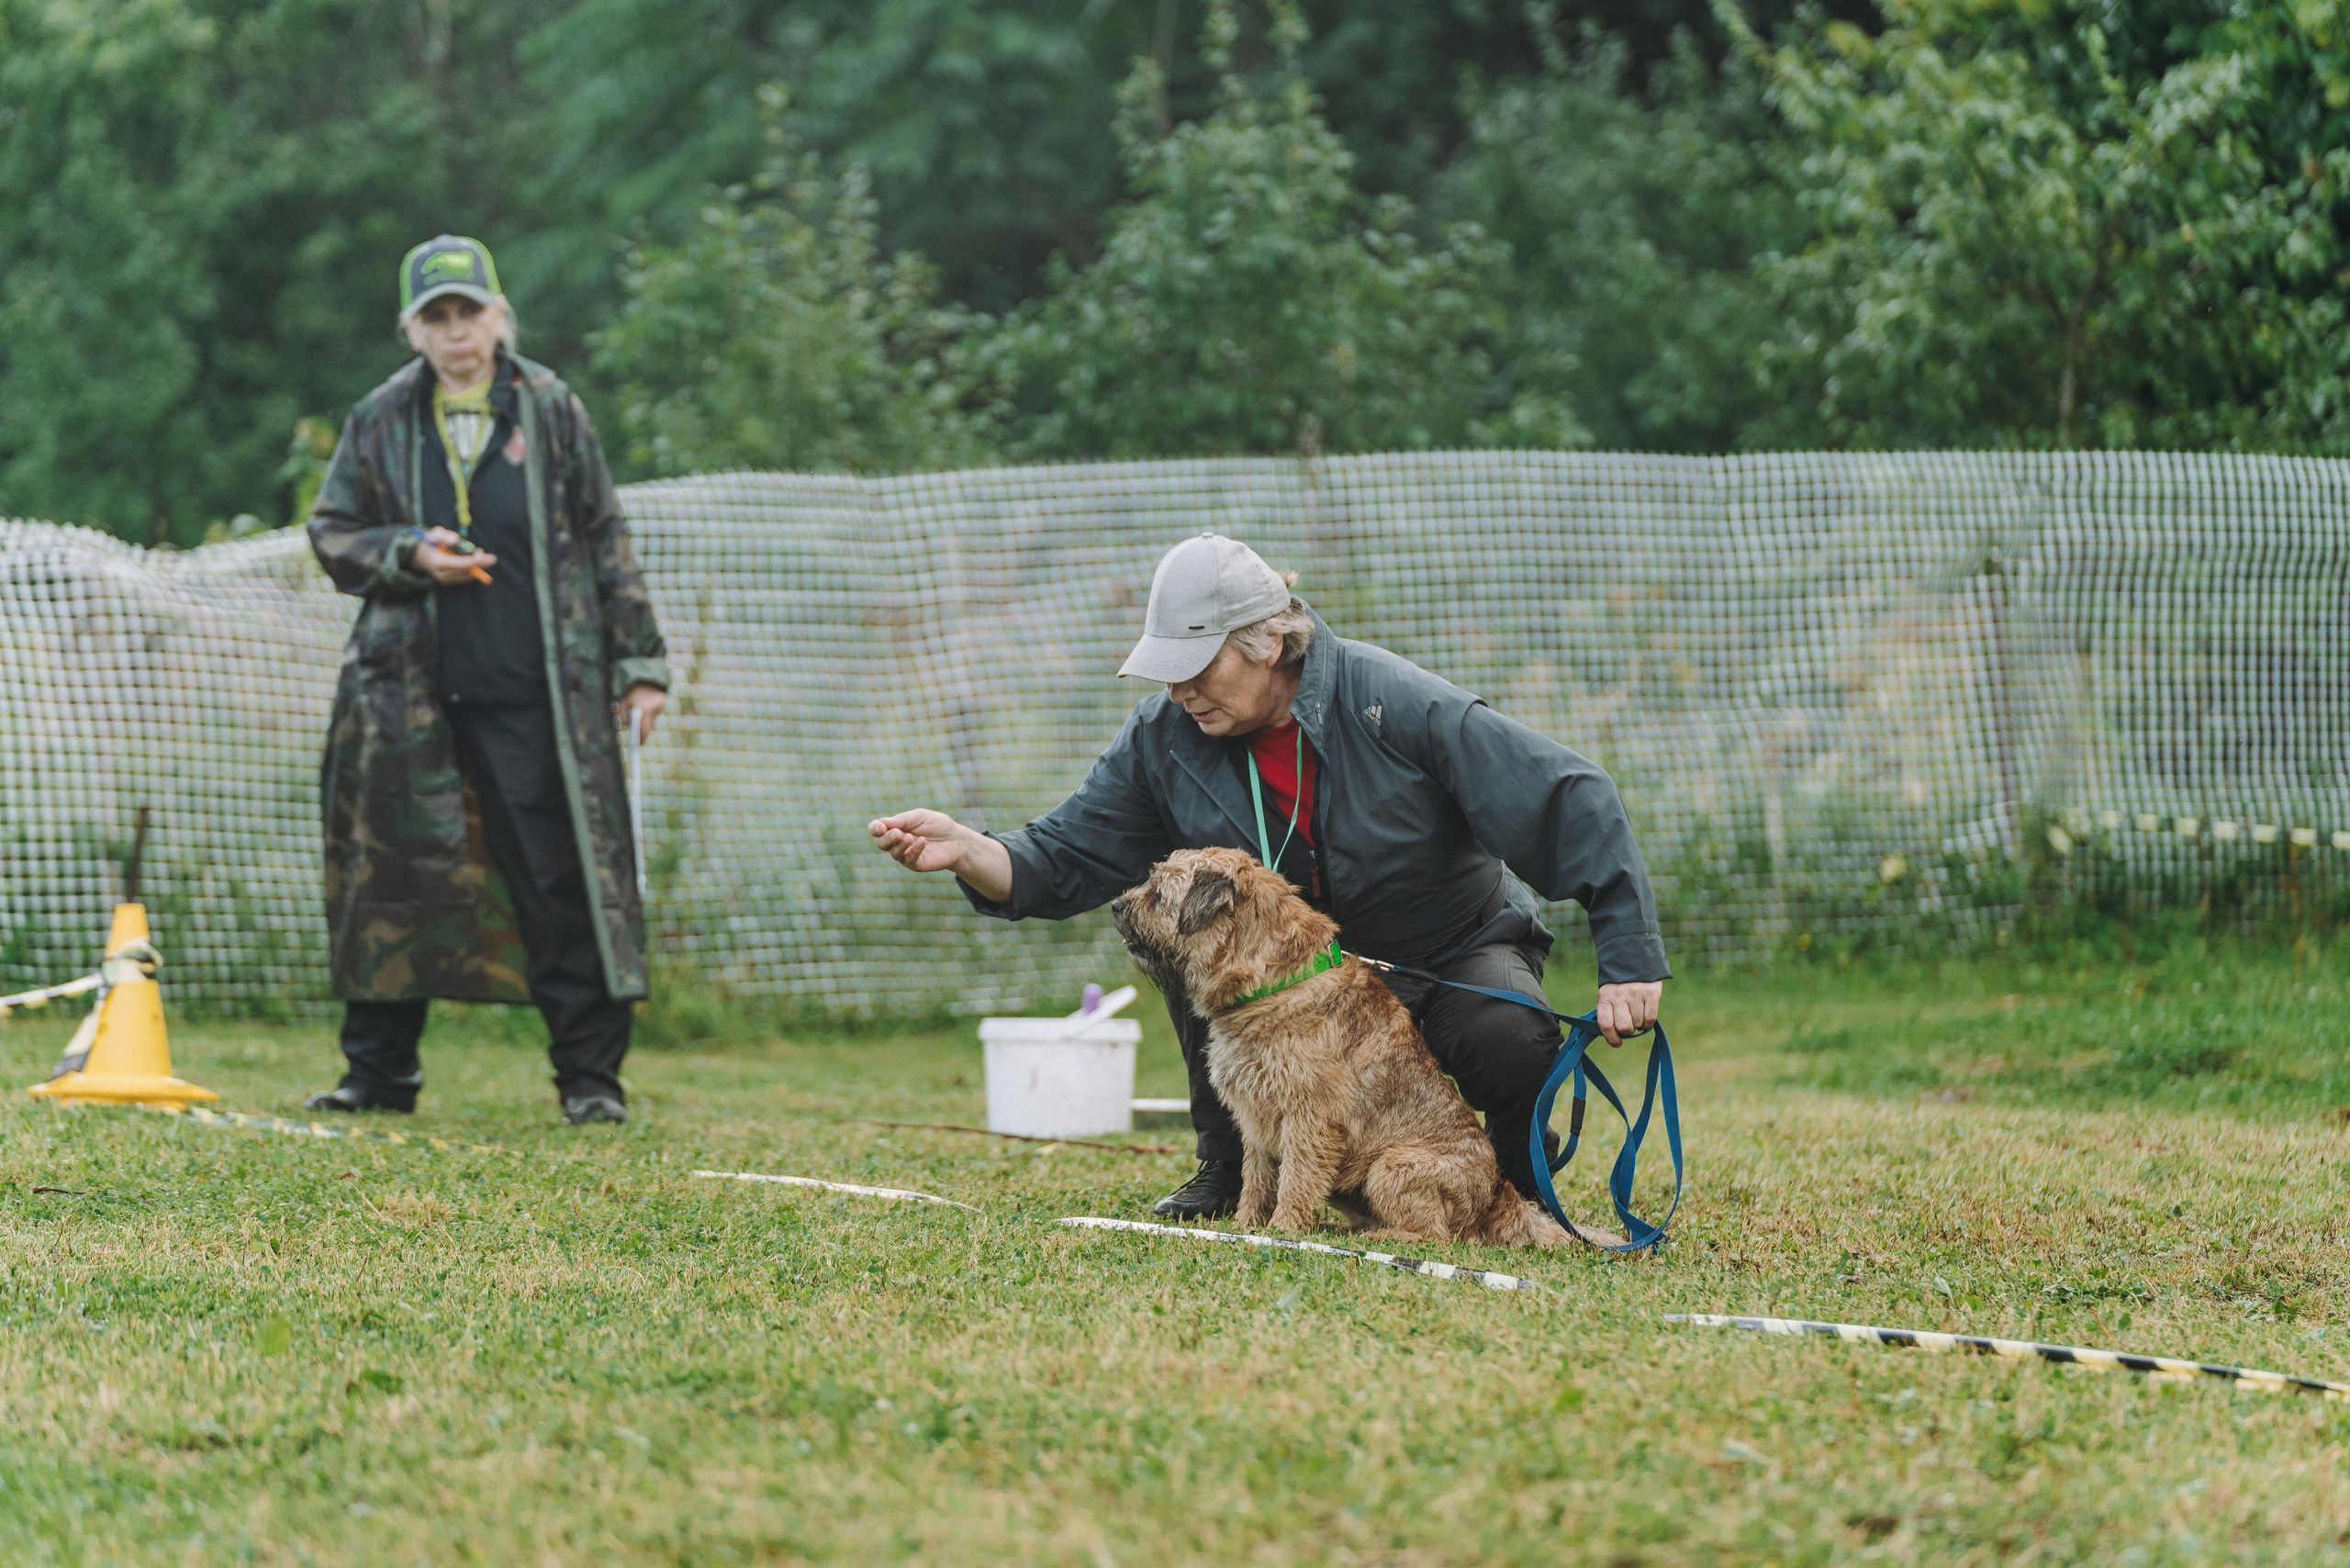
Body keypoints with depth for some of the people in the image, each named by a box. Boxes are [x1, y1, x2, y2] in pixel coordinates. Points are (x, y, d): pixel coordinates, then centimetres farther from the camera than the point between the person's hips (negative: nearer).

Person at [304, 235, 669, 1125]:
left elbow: (606, 541, 8)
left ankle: (590, 1076, 0)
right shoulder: (381, 421, 8)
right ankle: (378, 1072, 14)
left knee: (565, 880, -6)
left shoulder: (550, 411, 6)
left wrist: (640, 662, 3)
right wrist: (410, 555, -9)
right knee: (392, 881, 3)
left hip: (535, 692, -2)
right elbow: (331, 535, 11)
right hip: (408, 692, 2)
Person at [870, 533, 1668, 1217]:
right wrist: (966, 850, -35)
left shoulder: (1393, 704, -27)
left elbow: (1571, 803, -26)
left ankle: (1516, 1181, 2)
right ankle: (1232, 1169, -4)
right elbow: (1063, 861, -13)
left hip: (1452, 949, -4)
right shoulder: (1166, 737, -14)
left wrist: (1629, 965, -31)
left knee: (1506, 1043, -34)